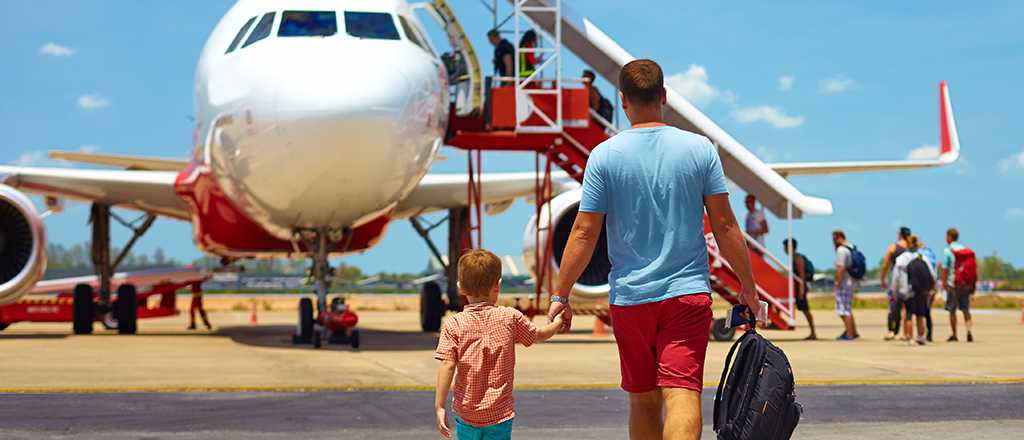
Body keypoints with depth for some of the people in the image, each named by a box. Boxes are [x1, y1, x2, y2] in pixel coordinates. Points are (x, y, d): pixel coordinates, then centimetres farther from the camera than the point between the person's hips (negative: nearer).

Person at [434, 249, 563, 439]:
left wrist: (439, 406, -10)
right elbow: (538, 335, 12)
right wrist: (557, 323, 33)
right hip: (500, 412, 0)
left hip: (466, 412, 0)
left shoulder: (454, 325, -9)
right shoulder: (510, 318, -4)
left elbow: (448, 366, -14)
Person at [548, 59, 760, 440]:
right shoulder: (699, 148, -1)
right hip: (689, 294, 0)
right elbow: (724, 225, 0)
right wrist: (748, 285, 10)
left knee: (643, 401, 14)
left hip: (630, 298, 1)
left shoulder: (605, 155, -4)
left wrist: (560, 296, 3)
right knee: (682, 393, -9)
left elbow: (584, 232, -5)